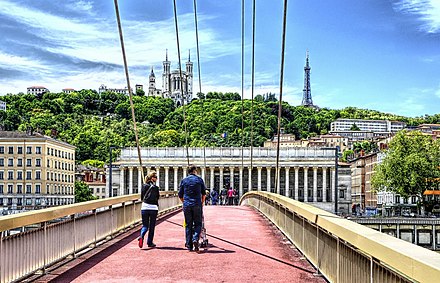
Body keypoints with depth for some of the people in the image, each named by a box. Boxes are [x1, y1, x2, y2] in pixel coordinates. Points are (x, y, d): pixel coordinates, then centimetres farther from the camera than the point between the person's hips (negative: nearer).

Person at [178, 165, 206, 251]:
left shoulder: (183, 181, 8)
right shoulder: (199, 179, 5)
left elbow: (180, 196, 10)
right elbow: (204, 194, 10)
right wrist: (202, 203, 24)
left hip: (187, 205, 2)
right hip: (197, 205, -2)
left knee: (188, 225, 7)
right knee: (198, 224, 6)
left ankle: (189, 245, 8)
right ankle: (195, 239, -17)